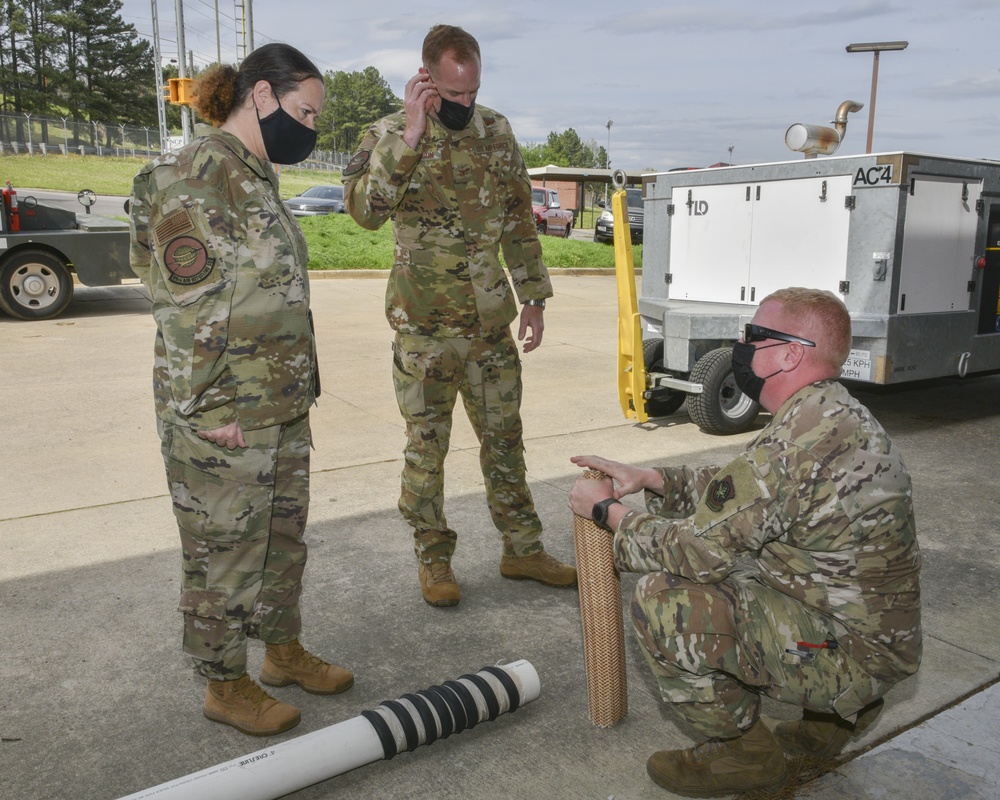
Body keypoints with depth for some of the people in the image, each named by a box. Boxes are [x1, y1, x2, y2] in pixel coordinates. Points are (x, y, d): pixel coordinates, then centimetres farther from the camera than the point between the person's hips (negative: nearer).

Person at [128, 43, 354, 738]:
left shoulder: (257, 177, 13)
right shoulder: (194, 177, -16)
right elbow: (190, 306, -20)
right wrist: (213, 411, -18)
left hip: (284, 406, 9)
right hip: (223, 418, -9)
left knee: (284, 536, 20)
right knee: (225, 551, 7)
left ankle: (284, 651, 38)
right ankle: (226, 685, 25)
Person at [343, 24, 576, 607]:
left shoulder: (497, 132, 6)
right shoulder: (391, 135, -7)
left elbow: (519, 220, 13)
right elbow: (364, 209, -25)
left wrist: (534, 299, 11)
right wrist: (410, 135, -28)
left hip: (491, 322, 4)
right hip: (424, 326, -4)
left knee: (505, 439, 13)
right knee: (427, 446, 6)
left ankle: (523, 549, 27)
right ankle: (434, 559, 23)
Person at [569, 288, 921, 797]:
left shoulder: (799, 438, -28)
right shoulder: (836, 414, 5)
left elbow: (697, 550, -23)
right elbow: (739, 488, 16)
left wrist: (609, 512, -8)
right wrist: (648, 478, 6)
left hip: (851, 653, -10)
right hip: (877, 630, 10)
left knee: (661, 599, -17)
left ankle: (743, 752, 6)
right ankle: (839, 710, 22)